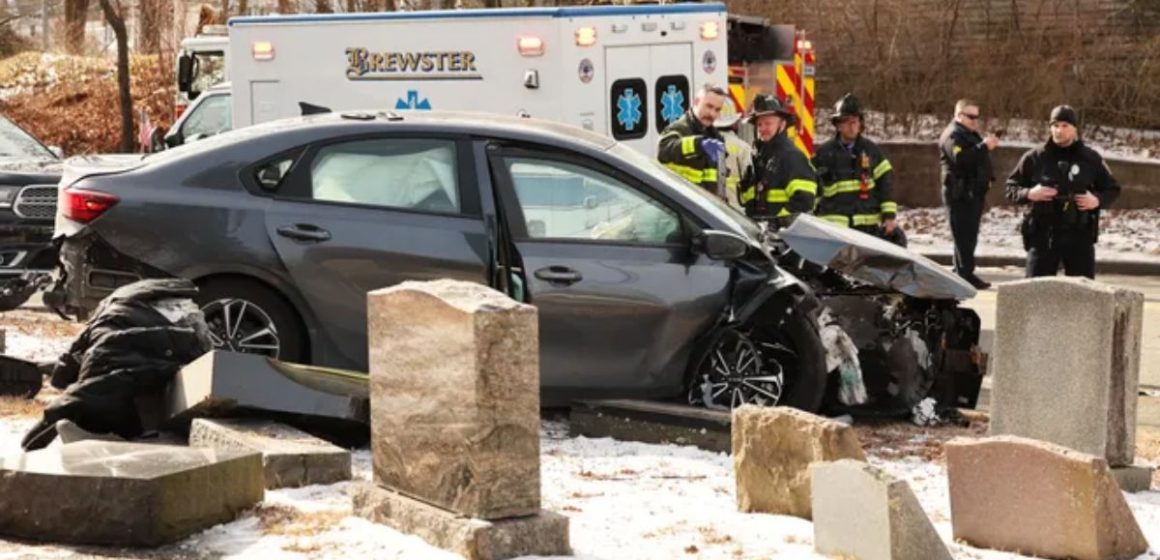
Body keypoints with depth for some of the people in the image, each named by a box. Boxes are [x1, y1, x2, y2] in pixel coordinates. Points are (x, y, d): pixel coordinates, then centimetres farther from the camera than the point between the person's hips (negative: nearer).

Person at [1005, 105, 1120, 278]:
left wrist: (1098, 200, -8)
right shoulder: (1034, 157, 1)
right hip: (1042, 236, -1)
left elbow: (1112, 189, 13)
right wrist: (1029, 194, -13)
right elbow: (1011, 187, 7)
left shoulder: (1091, 158, 4)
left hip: (1080, 236, 1)